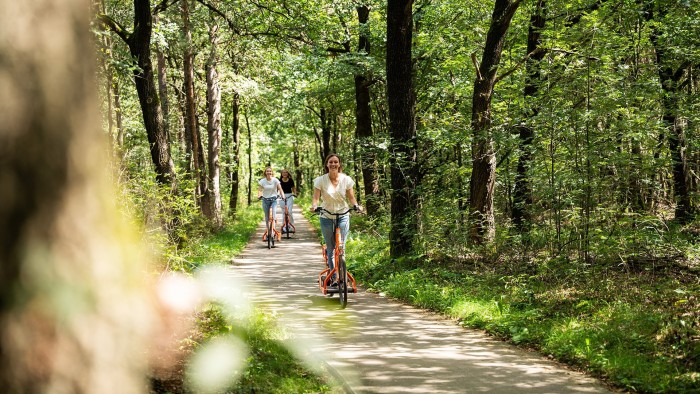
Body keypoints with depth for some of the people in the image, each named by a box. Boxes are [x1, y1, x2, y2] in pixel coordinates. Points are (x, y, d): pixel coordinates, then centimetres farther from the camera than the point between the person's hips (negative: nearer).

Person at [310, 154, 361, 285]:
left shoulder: (346, 179, -2)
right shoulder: (321, 180, -4)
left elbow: (351, 197, 0)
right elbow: (316, 197, -8)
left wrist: (356, 205, -21)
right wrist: (314, 206, -30)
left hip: (343, 216, 0)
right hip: (326, 217, 0)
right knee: (330, 249, 4)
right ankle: (334, 277, 10)